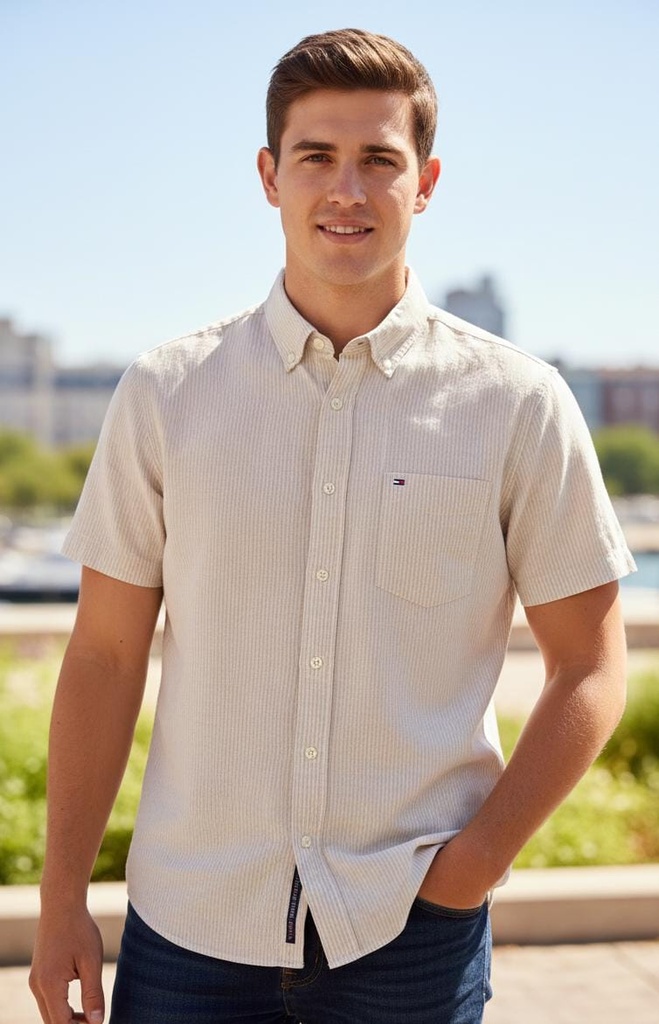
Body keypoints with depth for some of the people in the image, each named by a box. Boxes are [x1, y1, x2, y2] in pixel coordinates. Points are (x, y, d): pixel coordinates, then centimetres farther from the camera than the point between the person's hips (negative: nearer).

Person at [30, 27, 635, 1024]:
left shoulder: (519, 405, -3)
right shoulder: (166, 393, 1)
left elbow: (591, 669, 2)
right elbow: (105, 657, 3)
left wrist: (480, 858, -7)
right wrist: (62, 901, 1)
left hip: (411, 930, -1)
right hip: (188, 921, 1)